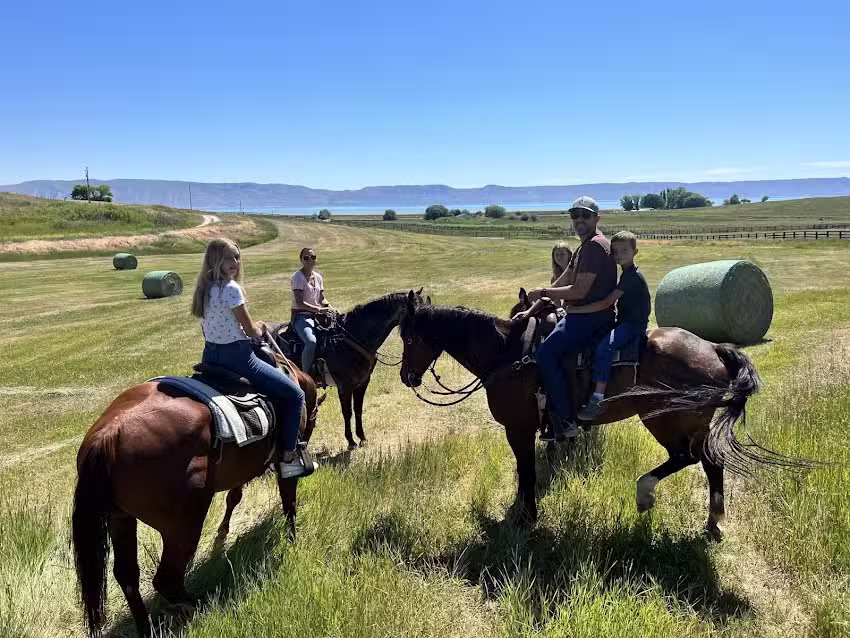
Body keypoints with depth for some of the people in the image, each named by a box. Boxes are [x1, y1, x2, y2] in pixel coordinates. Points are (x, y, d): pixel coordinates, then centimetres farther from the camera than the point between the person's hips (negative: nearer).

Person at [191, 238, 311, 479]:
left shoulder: (205, 288, 8)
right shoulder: (231, 289, -18)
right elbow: (251, 331, -13)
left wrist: (253, 328, 16)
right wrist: (259, 329, 9)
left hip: (210, 357, 9)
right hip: (236, 357, -9)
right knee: (295, 394, 0)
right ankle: (288, 458, 1)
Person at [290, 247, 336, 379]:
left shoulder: (318, 277, 12)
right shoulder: (298, 277, -9)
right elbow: (299, 302, -17)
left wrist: (330, 308, -7)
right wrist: (319, 310, -23)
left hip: (317, 315, 7)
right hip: (301, 316, -7)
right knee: (311, 341, -32)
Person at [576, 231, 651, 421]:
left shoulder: (632, 276, -17)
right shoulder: (628, 273, 15)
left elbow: (607, 303, -24)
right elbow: (614, 302, 26)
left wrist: (576, 309, -23)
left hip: (634, 325, -11)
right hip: (625, 321, 11)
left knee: (604, 347, -31)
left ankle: (597, 400, -31)